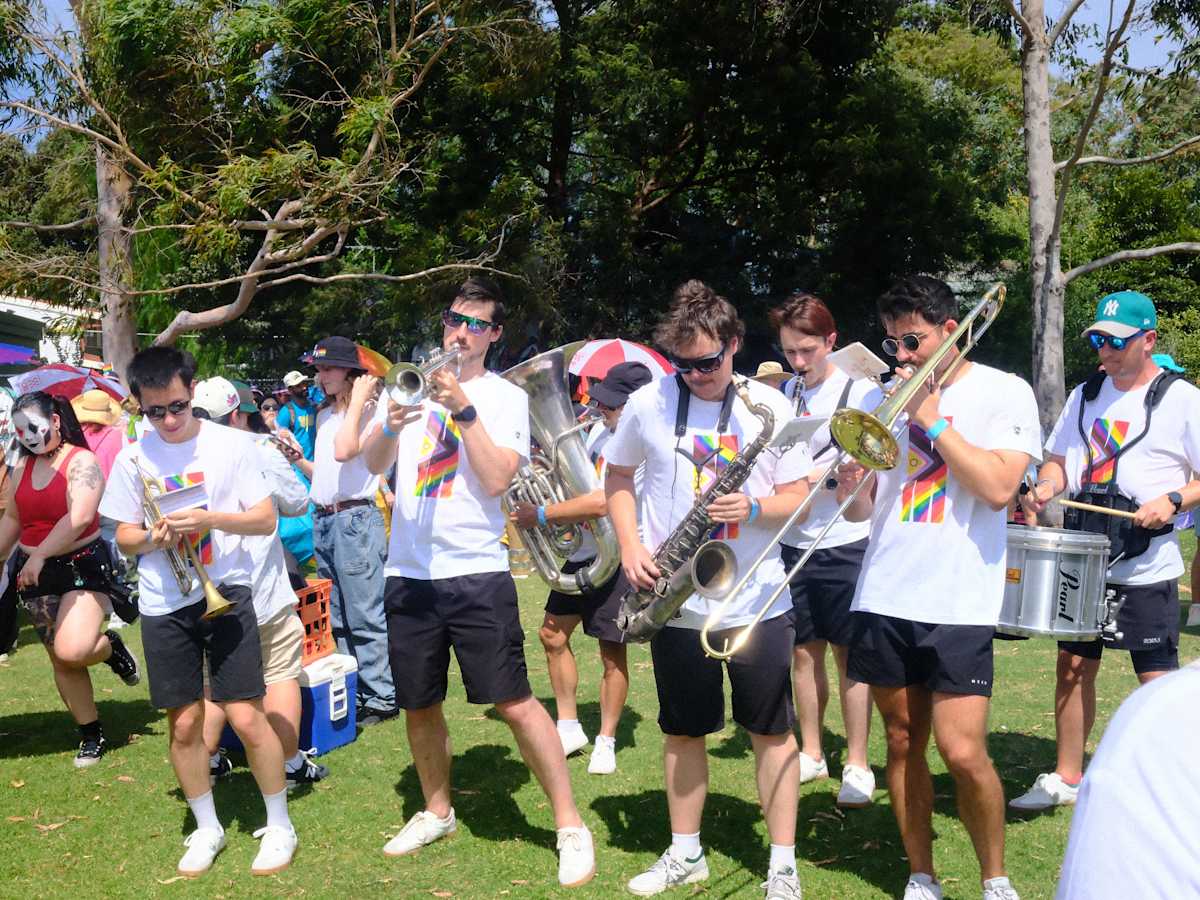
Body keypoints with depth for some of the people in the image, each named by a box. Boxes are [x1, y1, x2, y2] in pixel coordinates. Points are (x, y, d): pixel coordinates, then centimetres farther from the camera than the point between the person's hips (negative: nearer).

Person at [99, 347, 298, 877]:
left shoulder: (230, 444, -4)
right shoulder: (132, 460, 2)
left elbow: (266, 519, -4)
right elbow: (124, 538, 8)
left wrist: (208, 518, -19)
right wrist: (154, 537, -14)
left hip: (225, 594, -2)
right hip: (163, 606, 3)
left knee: (246, 717, -4)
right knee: (184, 724, 8)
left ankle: (279, 825, 12)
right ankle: (206, 828, 25)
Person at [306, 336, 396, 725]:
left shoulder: (369, 411, -9)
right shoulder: (324, 415, 16)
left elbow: (344, 451, -26)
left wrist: (358, 400, -19)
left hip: (355, 519, -9)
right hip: (323, 519, 9)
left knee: (366, 616, -7)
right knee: (337, 617, 14)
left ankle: (381, 697, -2)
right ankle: (351, 691, 23)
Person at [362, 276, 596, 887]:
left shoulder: (506, 396, 0)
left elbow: (496, 479, -12)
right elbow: (373, 465, 1)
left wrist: (464, 409, -19)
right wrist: (392, 424, -20)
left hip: (476, 573, -4)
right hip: (409, 573, 4)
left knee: (513, 701, -8)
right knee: (419, 705, 14)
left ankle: (570, 826, 3)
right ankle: (437, 811, 35)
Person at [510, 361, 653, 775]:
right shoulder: (600, 429, 8)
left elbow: (602, 503, -28)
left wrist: (541, 515, -20)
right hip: (581, 550, 9)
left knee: (612, 654, 1)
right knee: (553, 635, 11)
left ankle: (606, 742, 16)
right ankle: (569, 728, 24)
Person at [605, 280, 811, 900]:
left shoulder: (770, 407, -5)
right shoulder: (647, 402, -2)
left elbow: (798, 498, -2)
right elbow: (618, 477, 11)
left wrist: (754, 507, -23)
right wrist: (630, 546, -4)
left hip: (757, 599, -1)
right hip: (674, 601, 2)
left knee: (772, 731, 4)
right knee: (683, 730, 13)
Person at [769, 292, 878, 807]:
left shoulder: (860, 392, -6)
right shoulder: (783, 395, 8)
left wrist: (822, 476, -23)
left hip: (844, 543, -5)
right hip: (792, 544, 5)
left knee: (849, 655, 1)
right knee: (803, 651, 11)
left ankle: (857, 765, 10)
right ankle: (811, 754, 24)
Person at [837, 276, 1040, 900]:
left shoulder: (1005, 393, 0)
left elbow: (998, 488, -14)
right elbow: (859, 510, 13)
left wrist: (932, 421, -10)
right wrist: (851, 485, -10)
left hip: (958, 602, -4)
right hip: (884, 597, 5)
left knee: (962, 751, -10)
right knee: (902, 742, 9)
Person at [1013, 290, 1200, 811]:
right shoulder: (1084, 395, 11)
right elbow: (1058, 458, 18)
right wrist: (1047, 486, -3)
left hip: (1146, 567, -5)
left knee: (1157, 680, -2)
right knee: (1073, 664, 11)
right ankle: (1067, 778, 24)